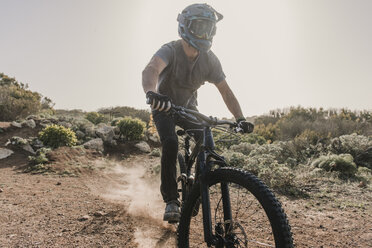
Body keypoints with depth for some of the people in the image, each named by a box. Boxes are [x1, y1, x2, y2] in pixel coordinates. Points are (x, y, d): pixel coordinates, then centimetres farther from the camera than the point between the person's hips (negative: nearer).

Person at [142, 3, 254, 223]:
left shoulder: (210, 59, -14)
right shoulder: (170, 51, -27)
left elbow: (226, 91, -13)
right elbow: (151, 70, -48)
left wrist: (240, 118, -27)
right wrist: (151, 93, -70)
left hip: (189, 108, 4)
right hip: (165, 108, -3)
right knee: (171, 143, -29)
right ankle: (171, 201, -18)